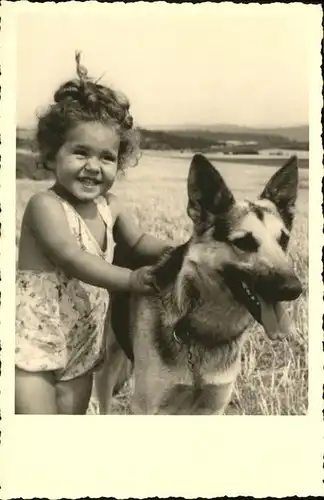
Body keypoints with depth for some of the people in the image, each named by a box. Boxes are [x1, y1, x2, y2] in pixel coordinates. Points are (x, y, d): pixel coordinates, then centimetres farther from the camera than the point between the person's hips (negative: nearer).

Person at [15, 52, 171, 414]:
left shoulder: (109, 206, 1)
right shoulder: (45, 205, -20)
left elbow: (139, 241, 14)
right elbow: (73, 259, -30)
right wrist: (131, 279, -36)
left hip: (82, 346, 7)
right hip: (32, 344, -7)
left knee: (74, 413, 17)